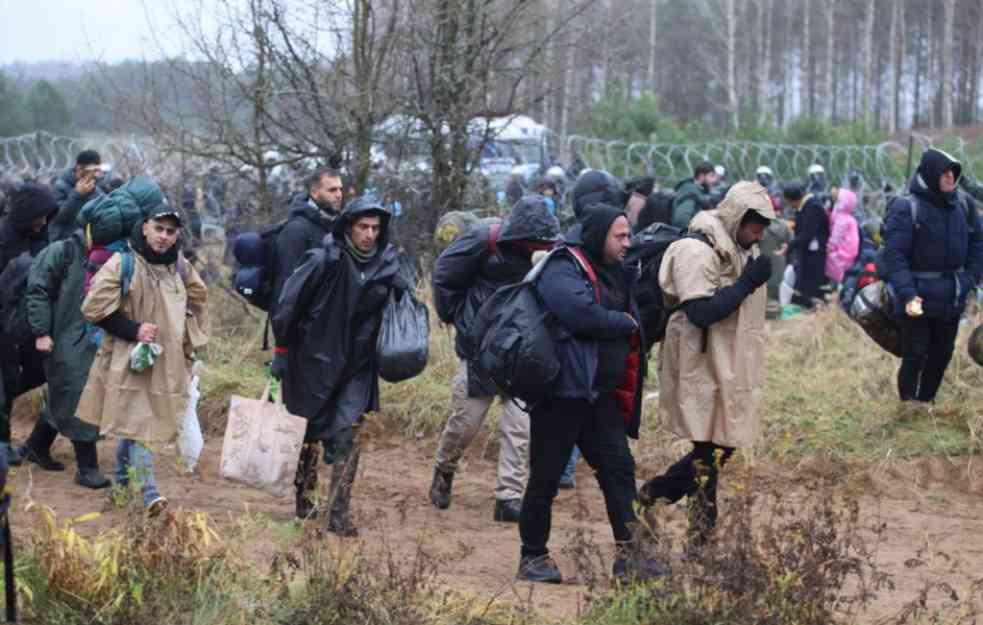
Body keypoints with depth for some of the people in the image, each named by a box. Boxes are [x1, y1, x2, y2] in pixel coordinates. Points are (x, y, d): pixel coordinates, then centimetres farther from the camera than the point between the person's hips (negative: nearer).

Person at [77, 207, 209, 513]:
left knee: (131, 420, 15)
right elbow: (95, 306, -12)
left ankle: (122, 480, 32)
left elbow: (197, 302, 22)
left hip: (167, 360, 5)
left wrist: (189, 346, 16)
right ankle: (149, 491, -13)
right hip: (127, 358, -5)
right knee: (137, 420, -11)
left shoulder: (181, 268, 5)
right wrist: (133, 330, -17)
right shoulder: (123, 263, -12)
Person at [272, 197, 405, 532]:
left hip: (356, 368, 3)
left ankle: (338, 514, -4)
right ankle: (304, 500, 28)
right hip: (313, 363, -2)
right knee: (307, 433, 11)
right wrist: (281, 350, -7)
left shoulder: (387, 265, -3)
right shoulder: (324, 261, -16)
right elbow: (288, 304, -11)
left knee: (347, 438, -6)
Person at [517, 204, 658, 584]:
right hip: (563, 391, -9)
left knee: (619, 468, 5)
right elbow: (583, 314, -26)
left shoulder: (613, 273, 16)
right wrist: (625, 323, -11)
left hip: (601, 394, 9)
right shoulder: (562, 270, -13)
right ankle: (533, 557, 9)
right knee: (546, 477, 0)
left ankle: (628, 554, 8)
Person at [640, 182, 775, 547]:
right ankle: (702, 541, 6)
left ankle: (654, 493, 25)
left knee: (722, 447, 12)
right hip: (702, 369, -9)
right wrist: (747, 282, -24)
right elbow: (700, 312, -27)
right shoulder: (698, 251, -18)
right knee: (710, 453, -3)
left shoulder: (738, 250, 12)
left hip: (728, 368, 9)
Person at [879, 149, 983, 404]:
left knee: (942, 355, 15)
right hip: (919, 297, -6)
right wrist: (908, 294, -29)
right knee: (915, 357, -1)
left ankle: (926, 402, 30)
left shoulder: (963, 204, 2)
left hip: (953, 297, 6)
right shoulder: (906, 208, -15)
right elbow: (894, 255, -19)